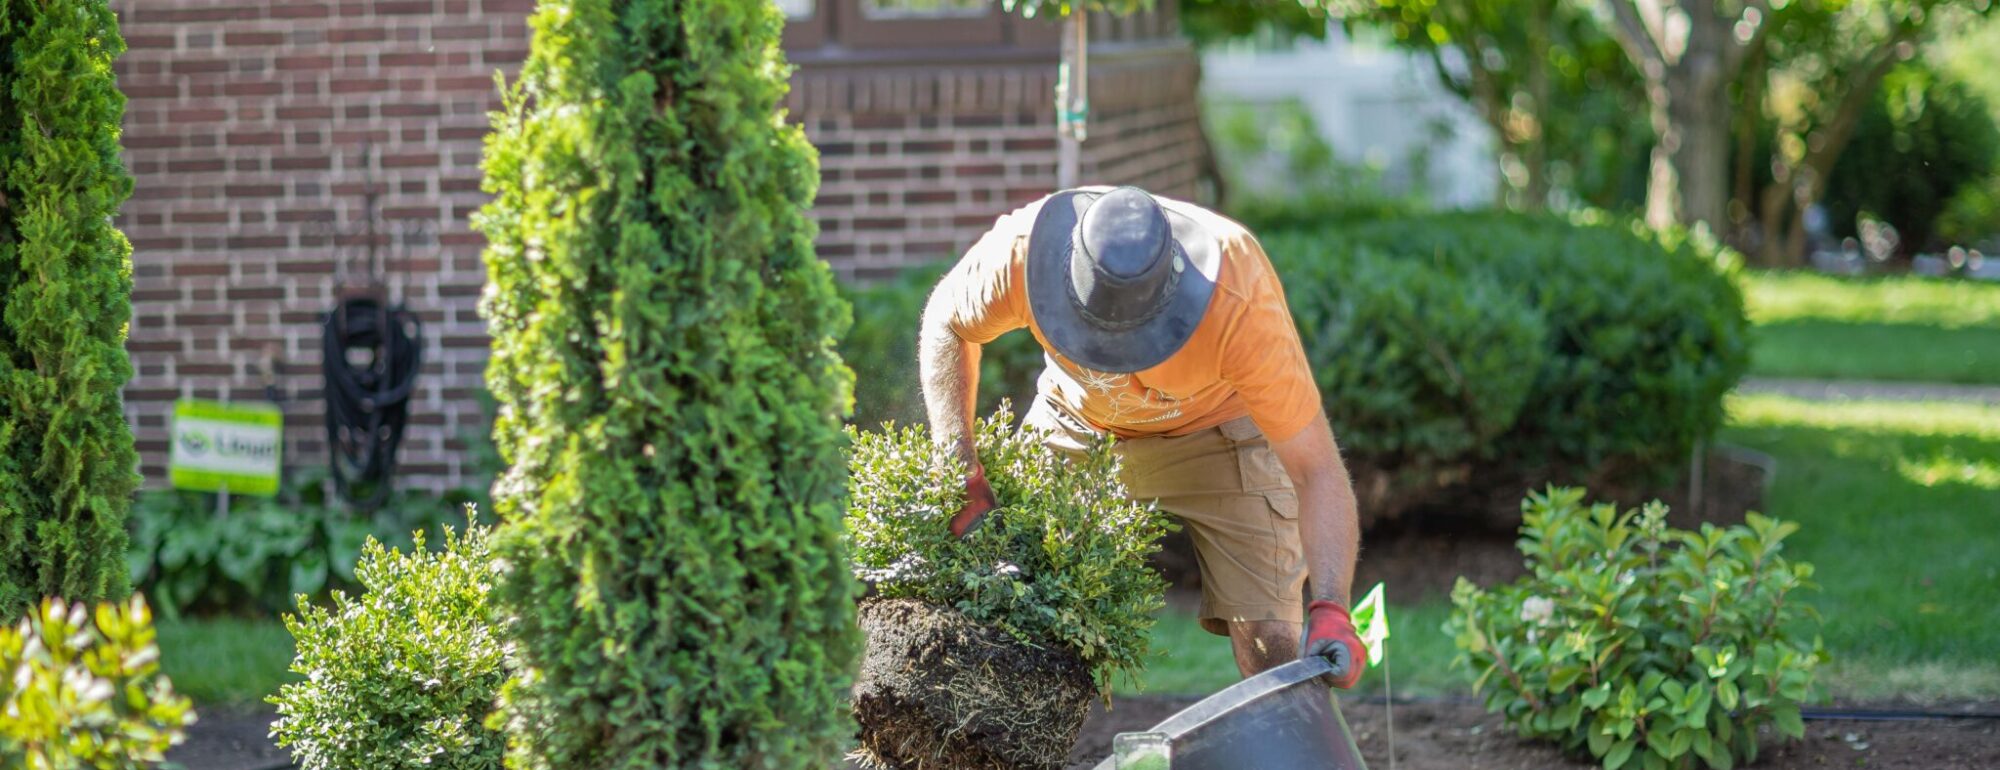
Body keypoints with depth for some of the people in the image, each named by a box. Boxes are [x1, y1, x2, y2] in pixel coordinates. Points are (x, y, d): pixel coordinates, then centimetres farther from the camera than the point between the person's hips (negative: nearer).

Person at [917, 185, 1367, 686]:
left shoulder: (1242, 306, -41)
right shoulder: (1021, 253, -35)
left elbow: (1316, 471, -36)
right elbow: (946, 325, -11)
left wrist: (1329, 609, -50)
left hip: (1216, 428, -3)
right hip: (1075, 420, 3)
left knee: (1269, 642, -15)